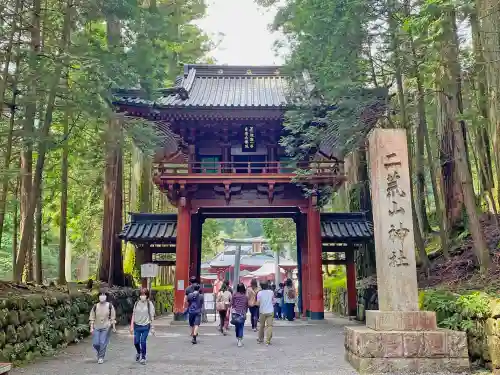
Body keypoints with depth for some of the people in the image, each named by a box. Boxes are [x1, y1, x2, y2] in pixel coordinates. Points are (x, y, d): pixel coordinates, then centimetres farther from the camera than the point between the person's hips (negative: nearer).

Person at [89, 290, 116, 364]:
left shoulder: (110, 306, -3)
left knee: (103, 343, -5)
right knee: (95, 343, 2)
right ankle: (100, 353, 31)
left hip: (106, 327, -2)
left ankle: (101, 357, 11)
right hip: (96, 327, 2)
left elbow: (113, 317, 1)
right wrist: (91, 328, -2)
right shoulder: (95, 306, 0)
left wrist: (114, 327, 1)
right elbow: (92, 318, 3)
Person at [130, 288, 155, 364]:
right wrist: (131, 326, 5)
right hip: (137, 326, 3)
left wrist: (152, 328, -2)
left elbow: (152, 316, -2)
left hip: (146, 326, -3)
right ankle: (139, 353, 37)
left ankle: (143, 358, 13)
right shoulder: (137, 303, 3)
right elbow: (133, 315, 7)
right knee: (136, 342, 5)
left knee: (143, 341, -7)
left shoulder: (149, 304, -5)